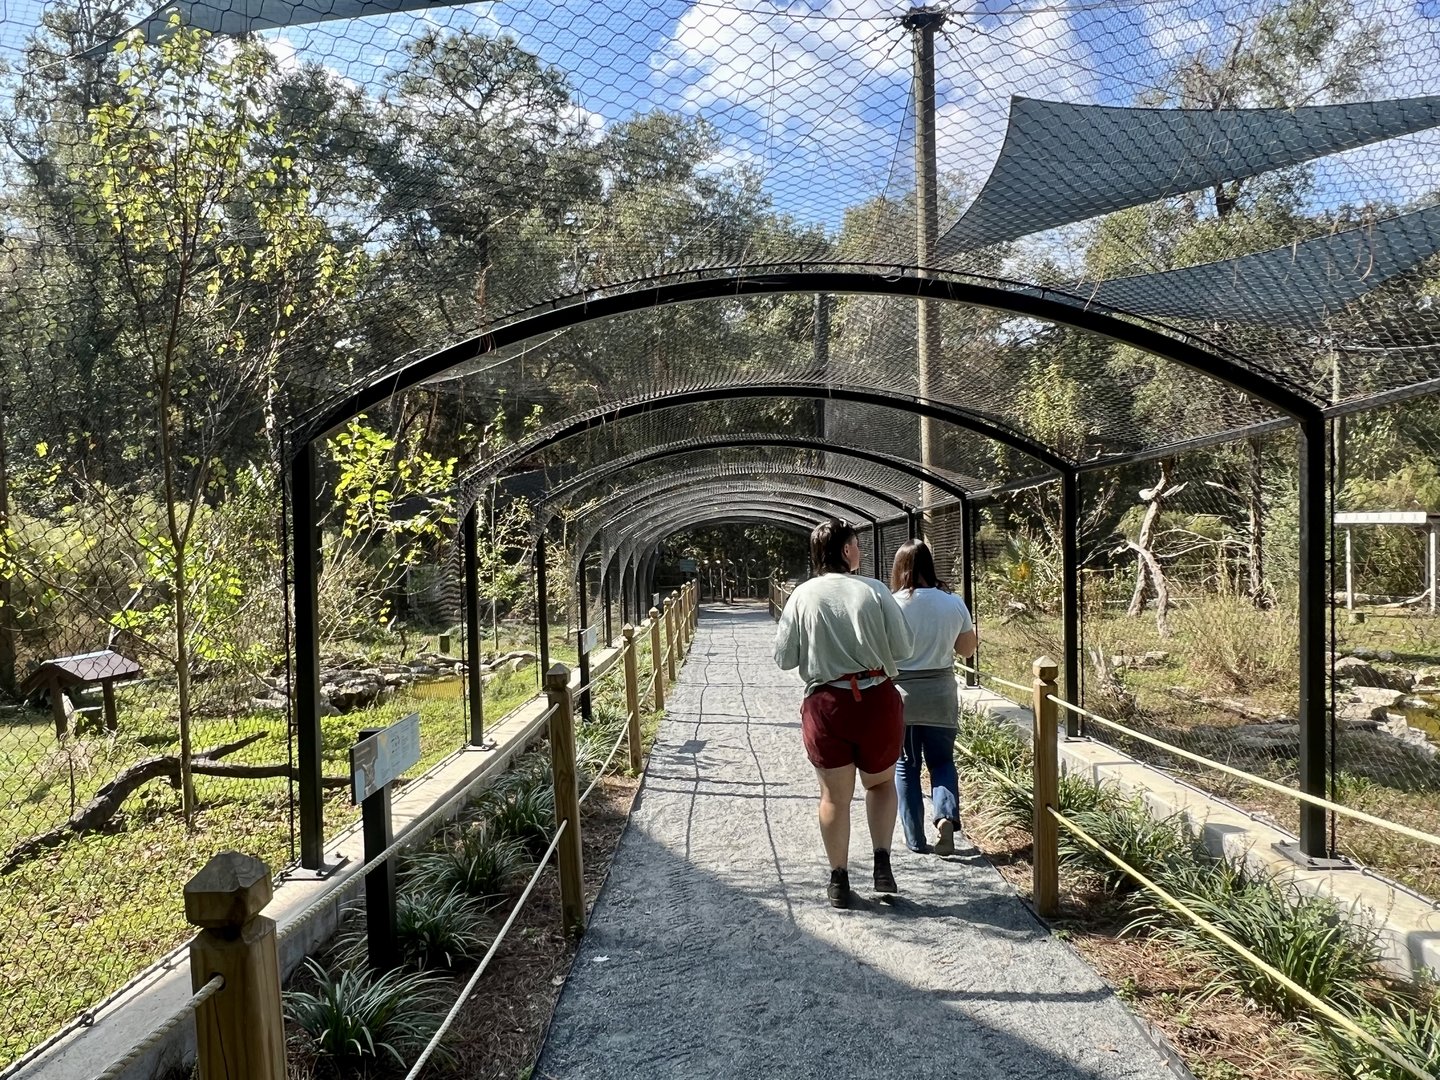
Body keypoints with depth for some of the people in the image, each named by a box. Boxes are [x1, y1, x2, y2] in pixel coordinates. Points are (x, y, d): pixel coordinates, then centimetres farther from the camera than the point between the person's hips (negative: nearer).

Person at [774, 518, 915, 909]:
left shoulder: (803, 596, -4)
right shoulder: (874, 591, -7)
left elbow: (784, 658, 0)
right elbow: (904, 648, -5)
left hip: (826, 703, 0)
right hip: (877, 698, 0)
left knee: (835, 795, 13)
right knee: (880, 782, 23)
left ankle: (839, 881, 21)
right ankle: (882, 861, 10)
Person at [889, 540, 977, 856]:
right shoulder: (953, 603, -4)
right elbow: (967, 649, 7)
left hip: (900, 694, -2)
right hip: (941, 693, 2)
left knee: (906, 766, 12)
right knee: (942, 761, 16)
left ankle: (915, 839, 15)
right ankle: (946, 817, -7)